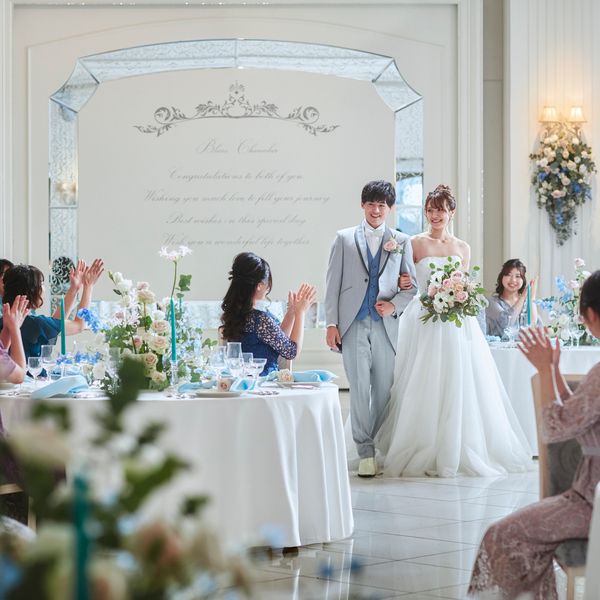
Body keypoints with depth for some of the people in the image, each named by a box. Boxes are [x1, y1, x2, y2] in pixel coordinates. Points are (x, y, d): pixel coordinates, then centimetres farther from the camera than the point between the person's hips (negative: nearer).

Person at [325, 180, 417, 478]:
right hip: (353, 324, -1)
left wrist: (395, 304, -7)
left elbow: (412, 285, 12)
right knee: (359, 387, -9)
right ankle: (365, 452, -5)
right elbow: (333, 283, 6)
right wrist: (331, 323, -1)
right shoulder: (344, 238, 9)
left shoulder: (401, 242, 11)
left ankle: (381, 448, 15)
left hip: (386, 325, 1)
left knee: (383, 391, 4)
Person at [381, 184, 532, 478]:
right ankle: (423, 452, 3)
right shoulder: (416, 244, 2)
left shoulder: (462, 248, 12)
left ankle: (455, 452, 8)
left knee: (457, 385, 1)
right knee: (425, 386, -4)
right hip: (424, 322, -3)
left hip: (456, 324, 3)